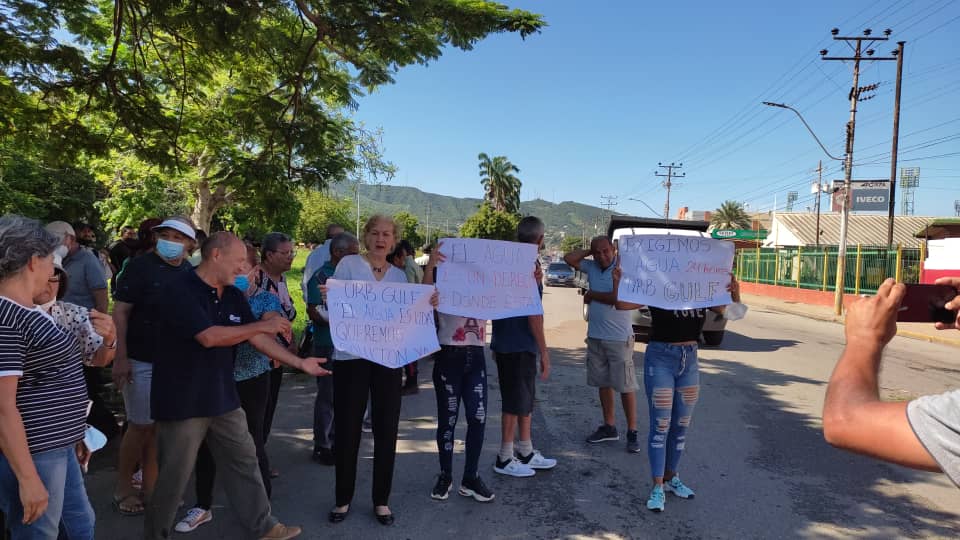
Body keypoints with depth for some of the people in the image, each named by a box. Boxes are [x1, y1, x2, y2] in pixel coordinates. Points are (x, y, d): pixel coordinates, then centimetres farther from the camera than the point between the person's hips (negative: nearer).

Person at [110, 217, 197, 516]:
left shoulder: (191, 273, 5)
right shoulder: (140, 266, -8)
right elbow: (120, 312, -10)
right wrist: (121, 358, -16)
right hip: (142, 360, -4)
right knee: (141, 425, 2)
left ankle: (149, 487, 24)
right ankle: (123, 488, 22)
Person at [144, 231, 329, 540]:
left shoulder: (233, 296, 6)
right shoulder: (180, 290, -17)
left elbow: (258, 338, 6)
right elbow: (208, 336, -26)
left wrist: (300, 363, -2)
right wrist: (262, 325, -18)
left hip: (222, 397, 7)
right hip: (182, 401, -7)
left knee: (244, 460, 13)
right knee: (174, 476, 6)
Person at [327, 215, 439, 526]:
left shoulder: (399, 275, 11)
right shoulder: (349, 264, 0)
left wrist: (427, 306, -7)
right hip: (351, 356, -3)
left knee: (386, 430, 7)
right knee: (347, 430, 5)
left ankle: (381, 501, 23)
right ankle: (343, 499, 24)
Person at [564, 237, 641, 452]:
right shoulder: (592, 267, 7)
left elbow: (618, 298, -22)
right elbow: (569, 259, 6)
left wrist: (591, 295, -8)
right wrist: (590, 250, 0)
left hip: (619, 339, -7)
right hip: (595, 336, 7)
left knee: (625, 386, -1)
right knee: (603, 383, 14)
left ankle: (632, 432, 8)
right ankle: (609, 427, 26)